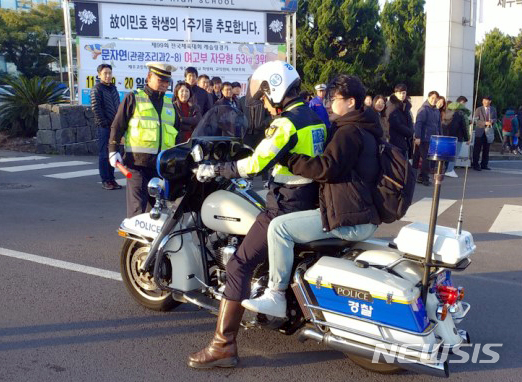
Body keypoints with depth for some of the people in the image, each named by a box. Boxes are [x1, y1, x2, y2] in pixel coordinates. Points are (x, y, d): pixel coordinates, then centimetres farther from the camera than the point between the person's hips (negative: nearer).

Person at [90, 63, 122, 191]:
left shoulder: (113, 88, 16)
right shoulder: (97, 89, -5)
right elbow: (95, 108, -12)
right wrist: (103, 123, -16)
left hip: (115, 125, 7)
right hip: (104, 126, -7)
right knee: (104, 154, -3)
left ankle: (111, 179, 17)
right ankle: (105, 180, 1)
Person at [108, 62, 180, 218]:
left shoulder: (170, 105, 20)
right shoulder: (133, 98, 5)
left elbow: (178, 133, 27)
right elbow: (117, 125, 1)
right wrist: (113, 150, -8)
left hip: (163, 164, 5)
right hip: (137, 161, -5)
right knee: (137, 205, -10)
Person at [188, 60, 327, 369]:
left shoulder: (287, 123, -16)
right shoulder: (315, 118, 12)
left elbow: (256, 164, -22)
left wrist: (215, 169, -11)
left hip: (286, 206, -10)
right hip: (311, 202, 10)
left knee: (239, 265, -9)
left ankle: (223, 345, -10)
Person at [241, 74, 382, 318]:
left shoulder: (349, 131, -13)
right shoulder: (365, 129, 20)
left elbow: (326, 167, -25)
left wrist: (289, 159, -16)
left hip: (348, 219, -11)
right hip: (363, 216, 11)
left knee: (279, 227, -15)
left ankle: (276, 296, -9)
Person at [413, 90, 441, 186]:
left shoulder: (437, 111, 16)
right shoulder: (423, 109, -8)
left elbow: (439, 125, 21)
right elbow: (418, 123, -15)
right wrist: (417, 137, -21)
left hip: (433, 139, 7)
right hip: (424, 139, -7)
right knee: (426, 158, -6)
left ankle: (421, 177, 16)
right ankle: (424, 178, 0)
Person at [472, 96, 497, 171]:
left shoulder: (493, 110, 12)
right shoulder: (479, 109, 0)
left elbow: (495, 119, 15)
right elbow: (476, 120, -7)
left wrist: (492, 121, -9)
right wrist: (485, 123, -19)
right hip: (480, 131, -4)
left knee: (486, 149, 7)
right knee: (477, 149, -4)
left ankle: (484, 165, 15)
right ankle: (475, 165, 1)